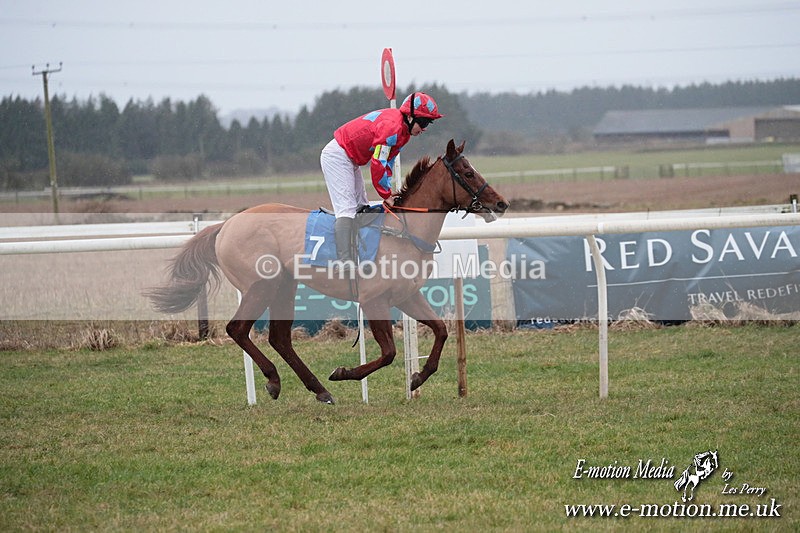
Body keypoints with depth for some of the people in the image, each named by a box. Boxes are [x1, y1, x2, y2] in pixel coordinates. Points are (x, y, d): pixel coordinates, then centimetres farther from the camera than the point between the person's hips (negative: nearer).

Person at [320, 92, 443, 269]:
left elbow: (387, 162, 9)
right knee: (346, 208, -20)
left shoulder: (403, 130, 5)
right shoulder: (392, 127, -27)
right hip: (337, 156, -11)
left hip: (351, 160, 11)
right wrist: (388, 195, -17)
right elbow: (378, 165, -26)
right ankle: (345, 261, -30)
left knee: (361, 207, 11)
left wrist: (389, 192, -3)